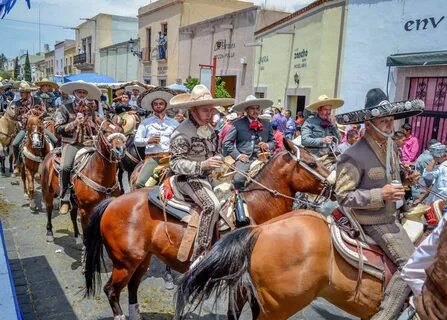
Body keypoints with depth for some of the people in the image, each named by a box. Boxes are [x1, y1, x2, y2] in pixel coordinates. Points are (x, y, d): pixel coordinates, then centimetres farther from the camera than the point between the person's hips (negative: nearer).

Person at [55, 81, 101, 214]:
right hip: (71, 143, -4)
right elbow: (58, 128, -3)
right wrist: (74, 124, -14)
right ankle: (65, 200, -18)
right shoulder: (65, 108, 5)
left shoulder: (90, 110, 17)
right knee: (66, 167, -27)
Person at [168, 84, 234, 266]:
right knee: (212, 205, -29)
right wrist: (202, 165, -30)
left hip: (208, 176, 9)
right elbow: (176, 164, -19)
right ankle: (199, 257, -26)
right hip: (188, 179, -9)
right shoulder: (182, 133, -15)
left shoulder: (209, 129, 11)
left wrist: (218, 161, 4)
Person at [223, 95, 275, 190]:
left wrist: (268, 145, 1)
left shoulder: (266, 124, 16)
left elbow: (273, 141, 24)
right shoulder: (238, 124, 4)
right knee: (238, 180, -28)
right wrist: (238, 155, -7)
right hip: (244, 159, -3)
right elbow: (227, 142, 3)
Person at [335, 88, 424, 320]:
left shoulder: (392, 145, 2)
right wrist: (380, 195, -29)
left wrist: (405, 181, -2)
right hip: (374, 221, -9)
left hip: (392, 215, 9)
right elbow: (343, 196, -23)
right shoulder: (354, 156, -25)